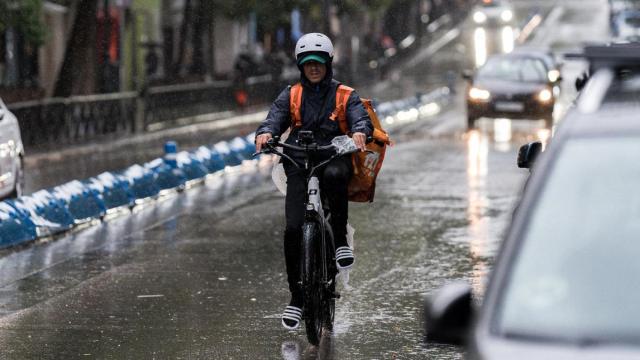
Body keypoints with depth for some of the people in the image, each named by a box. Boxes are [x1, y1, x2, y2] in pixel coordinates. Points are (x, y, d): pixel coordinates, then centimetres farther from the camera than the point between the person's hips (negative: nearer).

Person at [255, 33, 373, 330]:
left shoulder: (343, 95, 8)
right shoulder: (291, 96, 12)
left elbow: (360, 116, -8)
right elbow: (275, 117, -2)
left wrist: (360, 131, -33)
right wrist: (265, 133, -27)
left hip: (334, 158, -1)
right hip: (299, 164, 1)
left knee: (334, 175, -40)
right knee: (293, 230, -12)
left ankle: (340, 239, -22)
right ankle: (297, 297, -2)